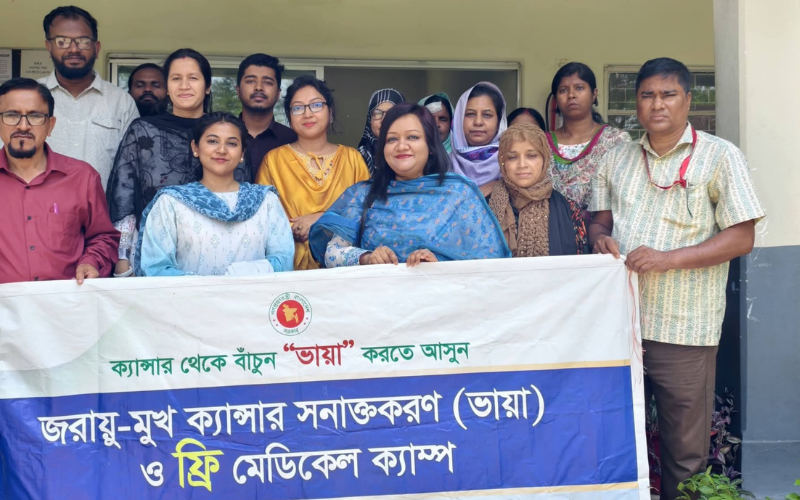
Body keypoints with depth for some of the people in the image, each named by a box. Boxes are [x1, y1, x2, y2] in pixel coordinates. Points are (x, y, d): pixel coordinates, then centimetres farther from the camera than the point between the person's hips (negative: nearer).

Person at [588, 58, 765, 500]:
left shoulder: (719, 156, -2)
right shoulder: (617, 158, 12)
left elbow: (741, 237, -7)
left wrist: (668, 258, -19)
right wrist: (601, 239, -8)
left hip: (683, 329, -4)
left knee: (685, 451, 7)